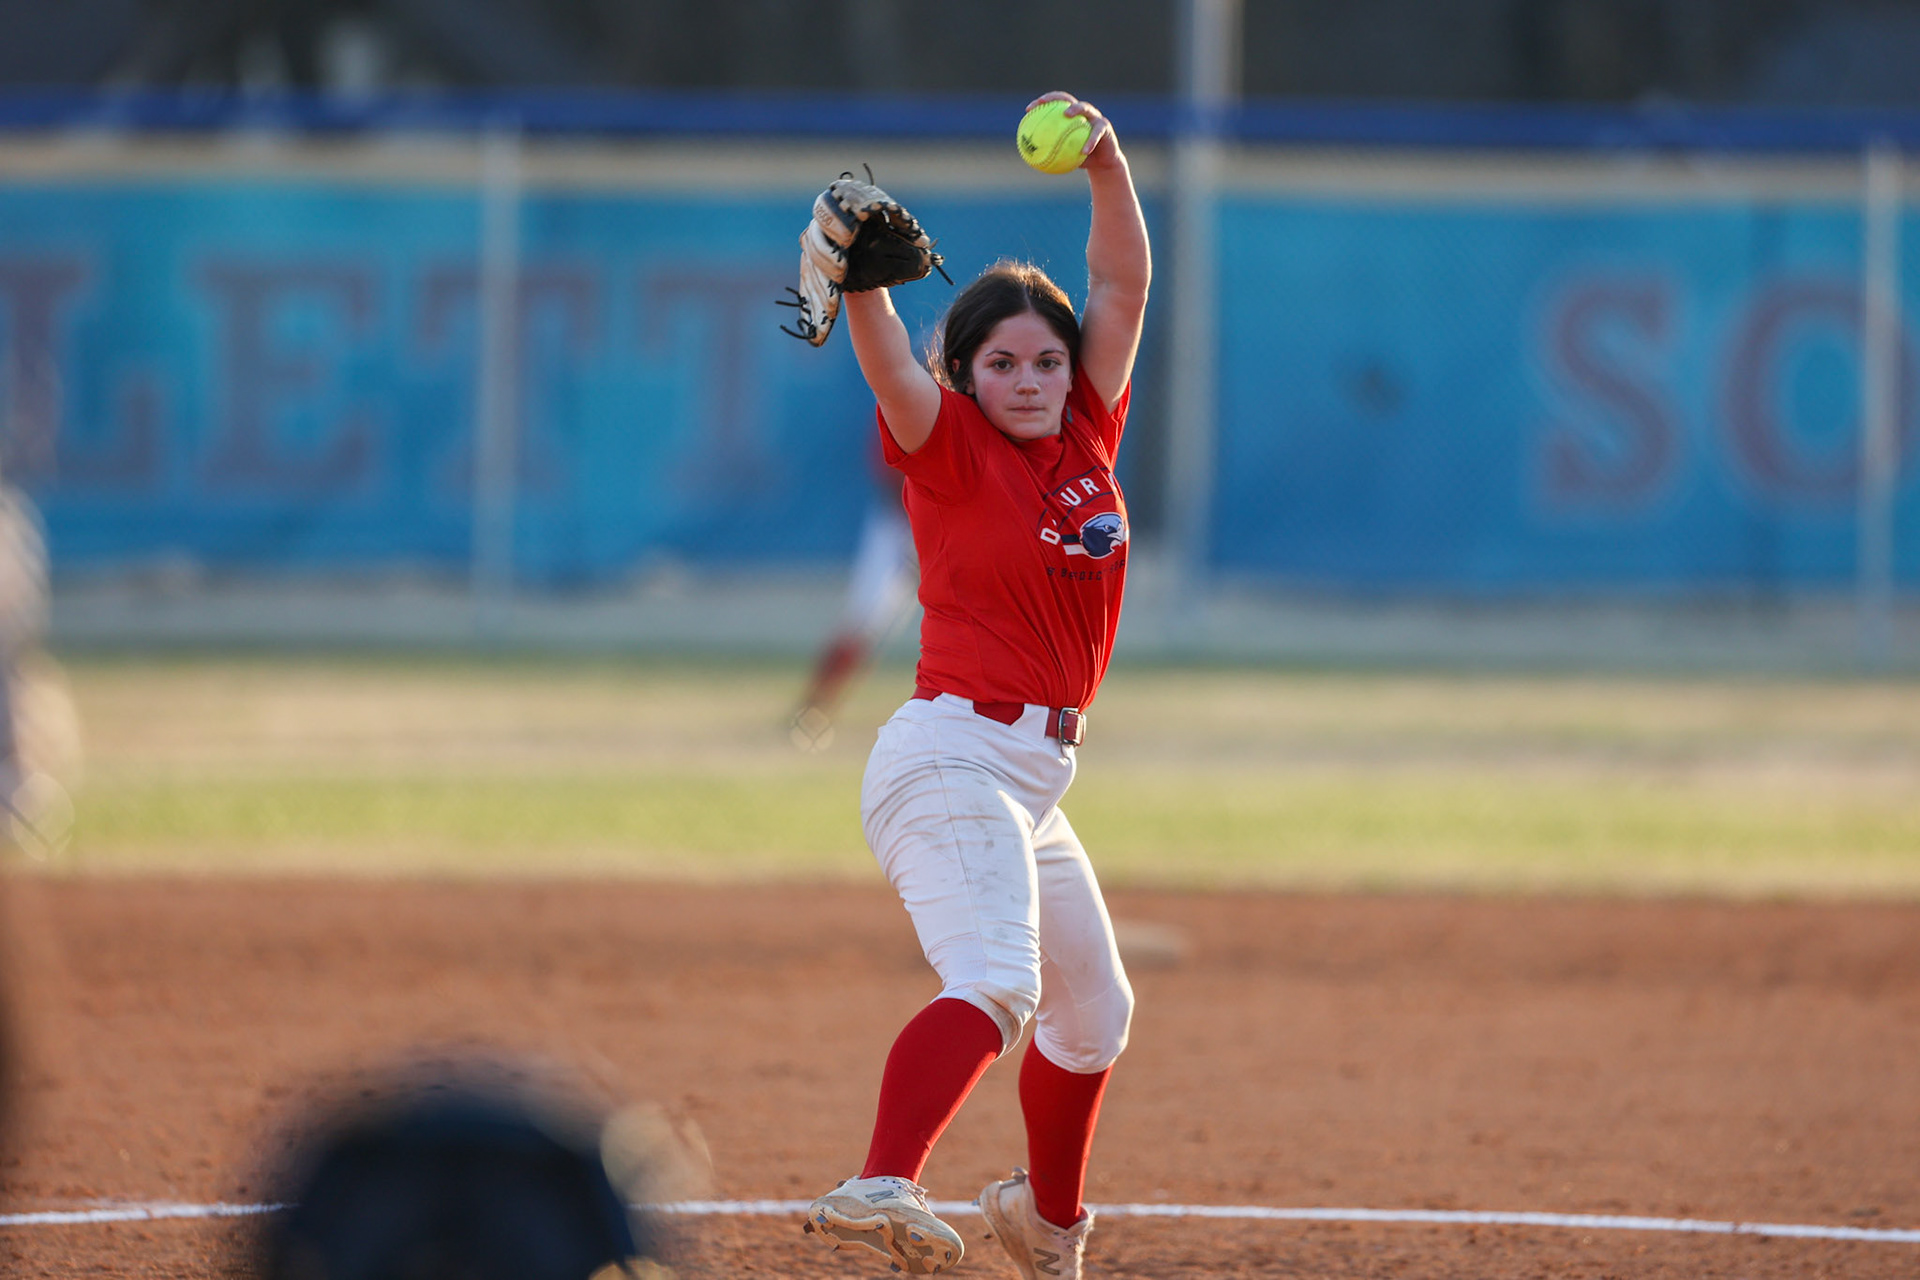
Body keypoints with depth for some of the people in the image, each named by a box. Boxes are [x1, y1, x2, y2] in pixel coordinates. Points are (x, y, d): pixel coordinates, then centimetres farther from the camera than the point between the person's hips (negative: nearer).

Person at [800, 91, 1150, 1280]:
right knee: (994, 982, -29)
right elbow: (891, 365, -24)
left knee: (1093, 1010, 21)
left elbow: (1124, 287, 5)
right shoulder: (952, 449, -5)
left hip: (1035, 778, 8)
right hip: (955, 749, -8)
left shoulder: (1086, 439, 10)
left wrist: (1106, 159, -8)